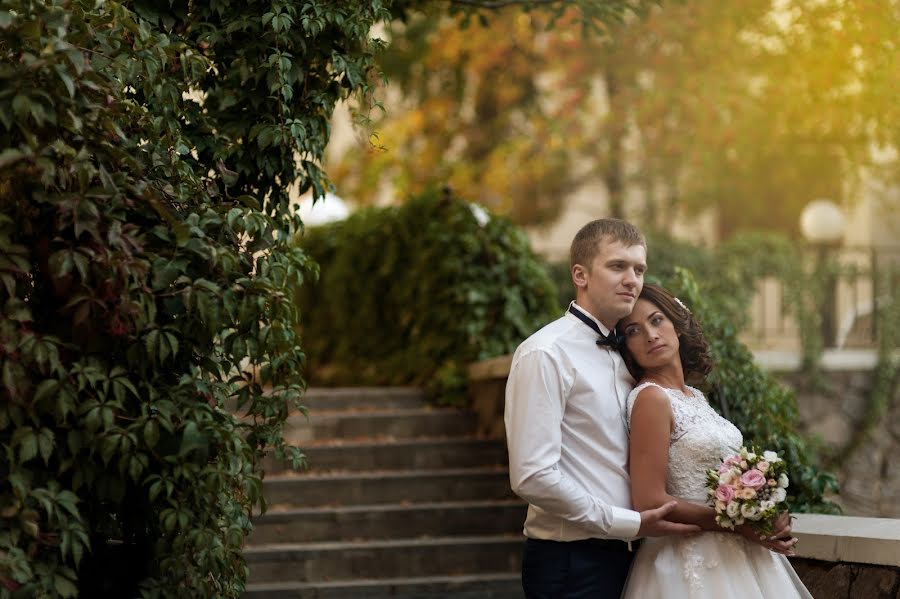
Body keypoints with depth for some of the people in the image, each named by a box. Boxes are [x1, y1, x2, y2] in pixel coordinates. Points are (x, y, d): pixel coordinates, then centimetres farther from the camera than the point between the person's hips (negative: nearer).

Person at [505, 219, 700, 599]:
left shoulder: (621, 356, 13)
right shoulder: (546, 354, -13)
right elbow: (532, 477, -21)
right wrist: (631, 524, -16)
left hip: (616, 554, 8)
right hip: (571, 562, -8)